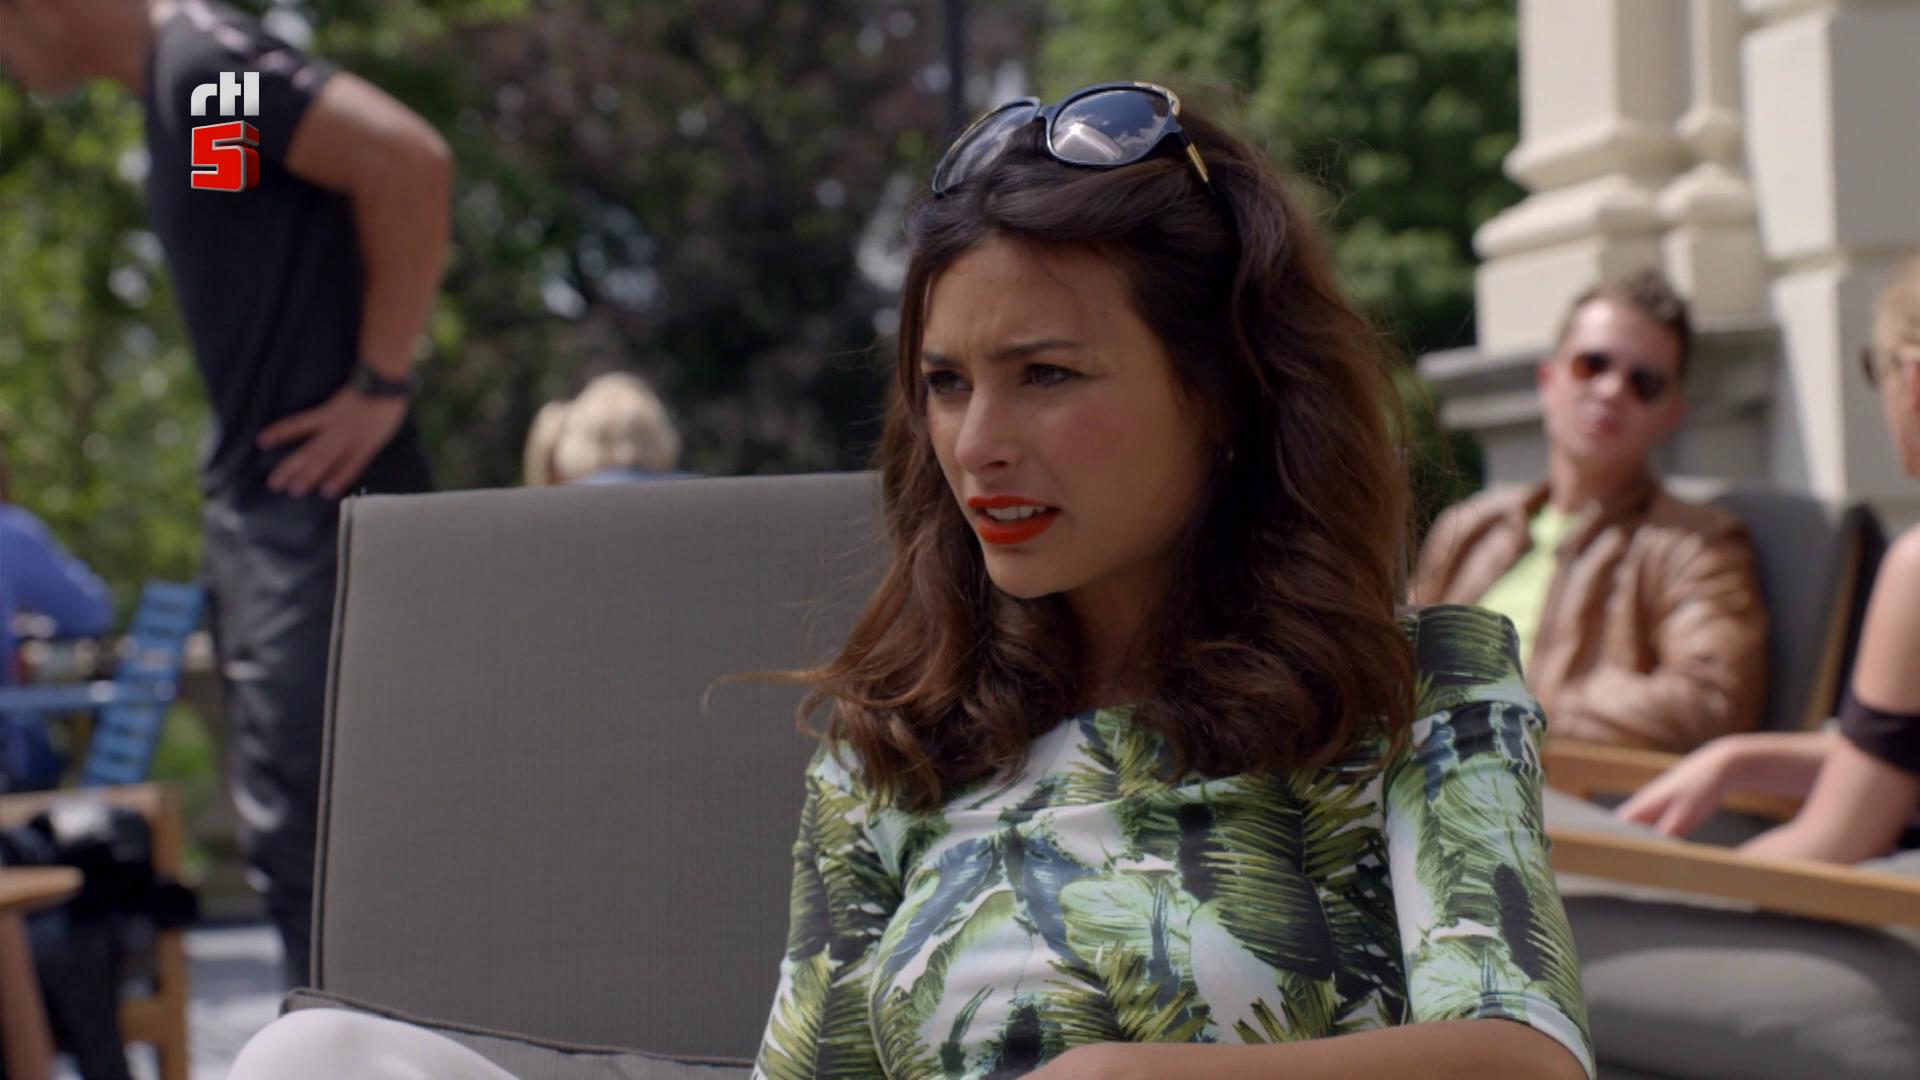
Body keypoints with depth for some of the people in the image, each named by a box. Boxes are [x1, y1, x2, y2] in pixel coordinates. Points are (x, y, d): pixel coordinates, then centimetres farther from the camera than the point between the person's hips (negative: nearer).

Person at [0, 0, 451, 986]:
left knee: (300, 833, -11)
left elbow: (407, 159, -26)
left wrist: (380, 384, -21)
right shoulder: (172, 83, 15)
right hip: (264, 505, 10)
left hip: (320, 506, -10)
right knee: (292, 831, 15)